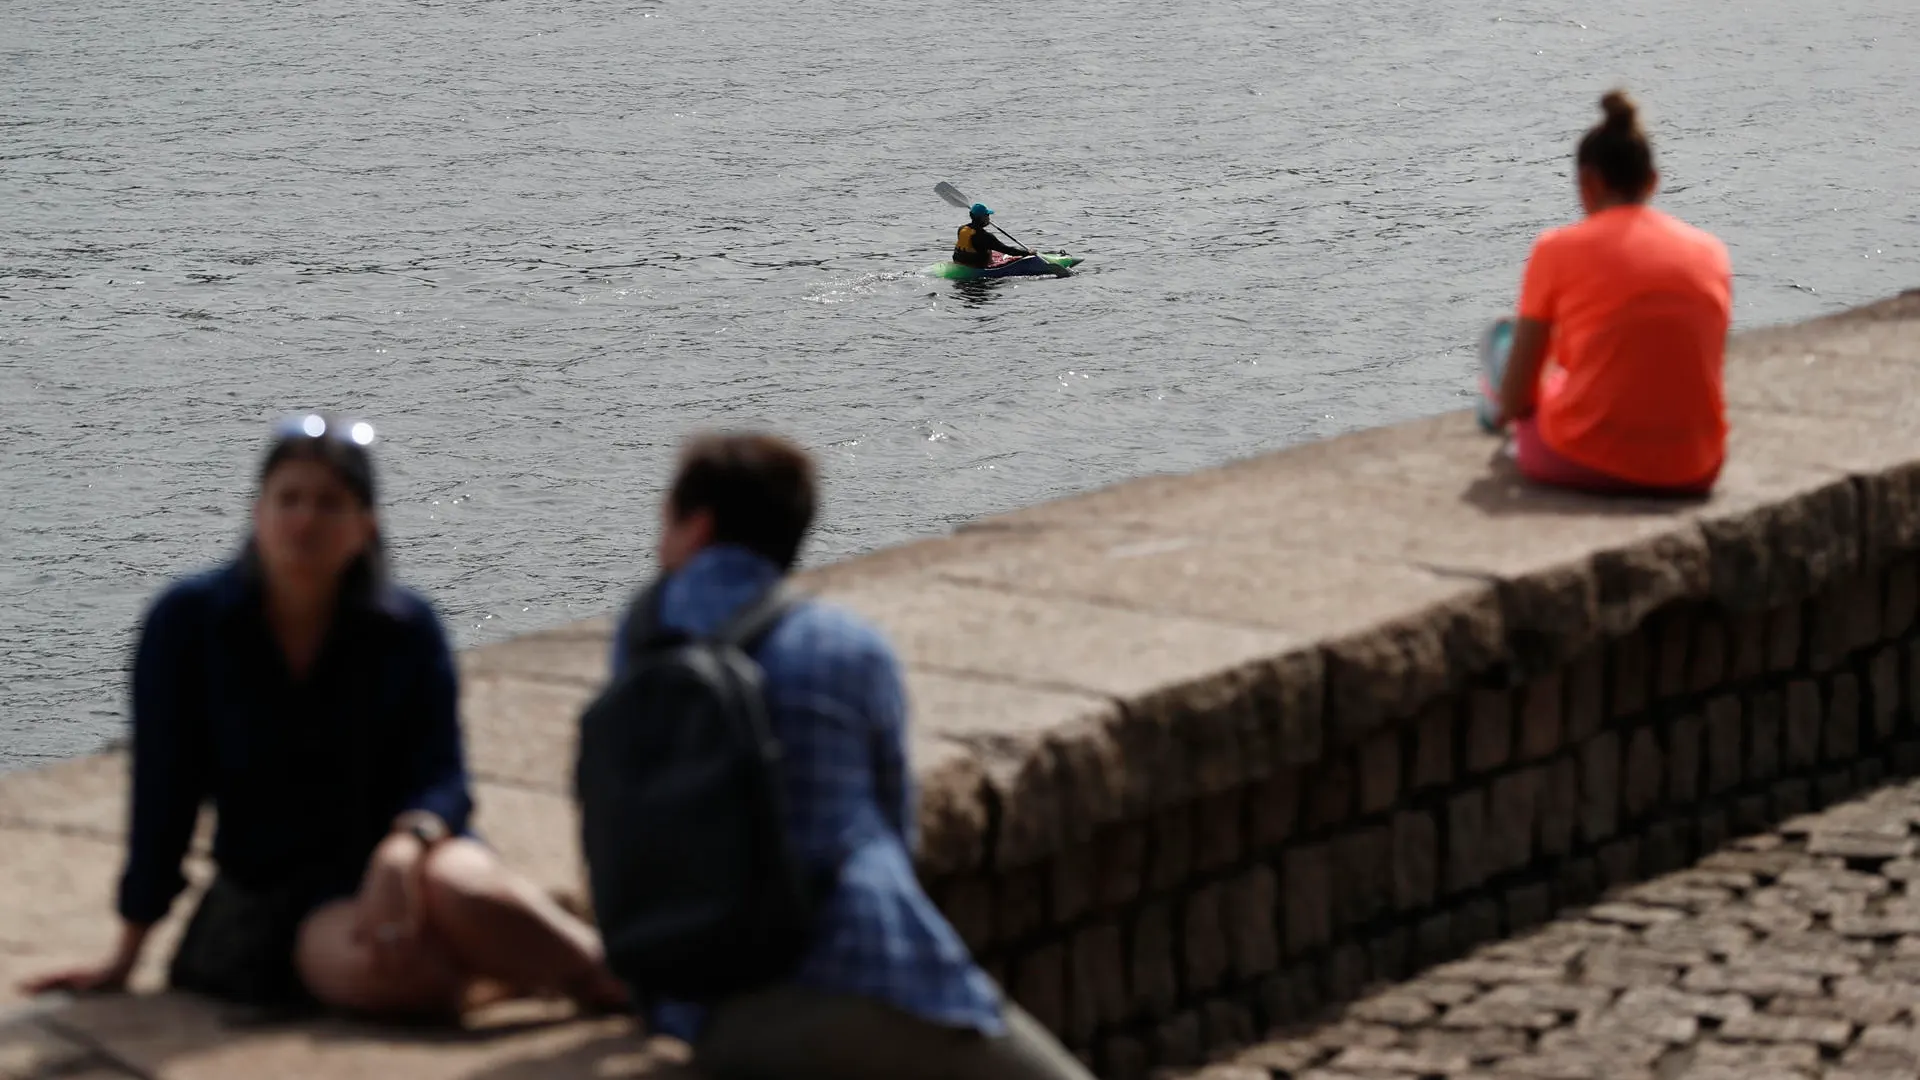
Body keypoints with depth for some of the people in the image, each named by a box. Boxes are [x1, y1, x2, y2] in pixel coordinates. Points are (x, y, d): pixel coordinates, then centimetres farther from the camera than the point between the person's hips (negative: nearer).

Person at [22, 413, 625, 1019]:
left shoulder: (407, 629, -1)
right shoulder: (186, 624, -3)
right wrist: (124, 961, 0)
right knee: (381, 967, -36)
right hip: (270, 895, -1)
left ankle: (614, 977, -26)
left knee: (460, 889, -37)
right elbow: (164, 799, -1)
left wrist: (404, 849, -31)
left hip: (393, 859, 1)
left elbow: (442, 779, -7)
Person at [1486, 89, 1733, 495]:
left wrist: (1511, 409, 21)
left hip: (1585, 464, -3)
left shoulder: (1559, 249, -3)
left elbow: (1515, 396, -3)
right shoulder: (1710, 251, 8)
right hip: (1692, 471, 4)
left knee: (1505, 341, 25)